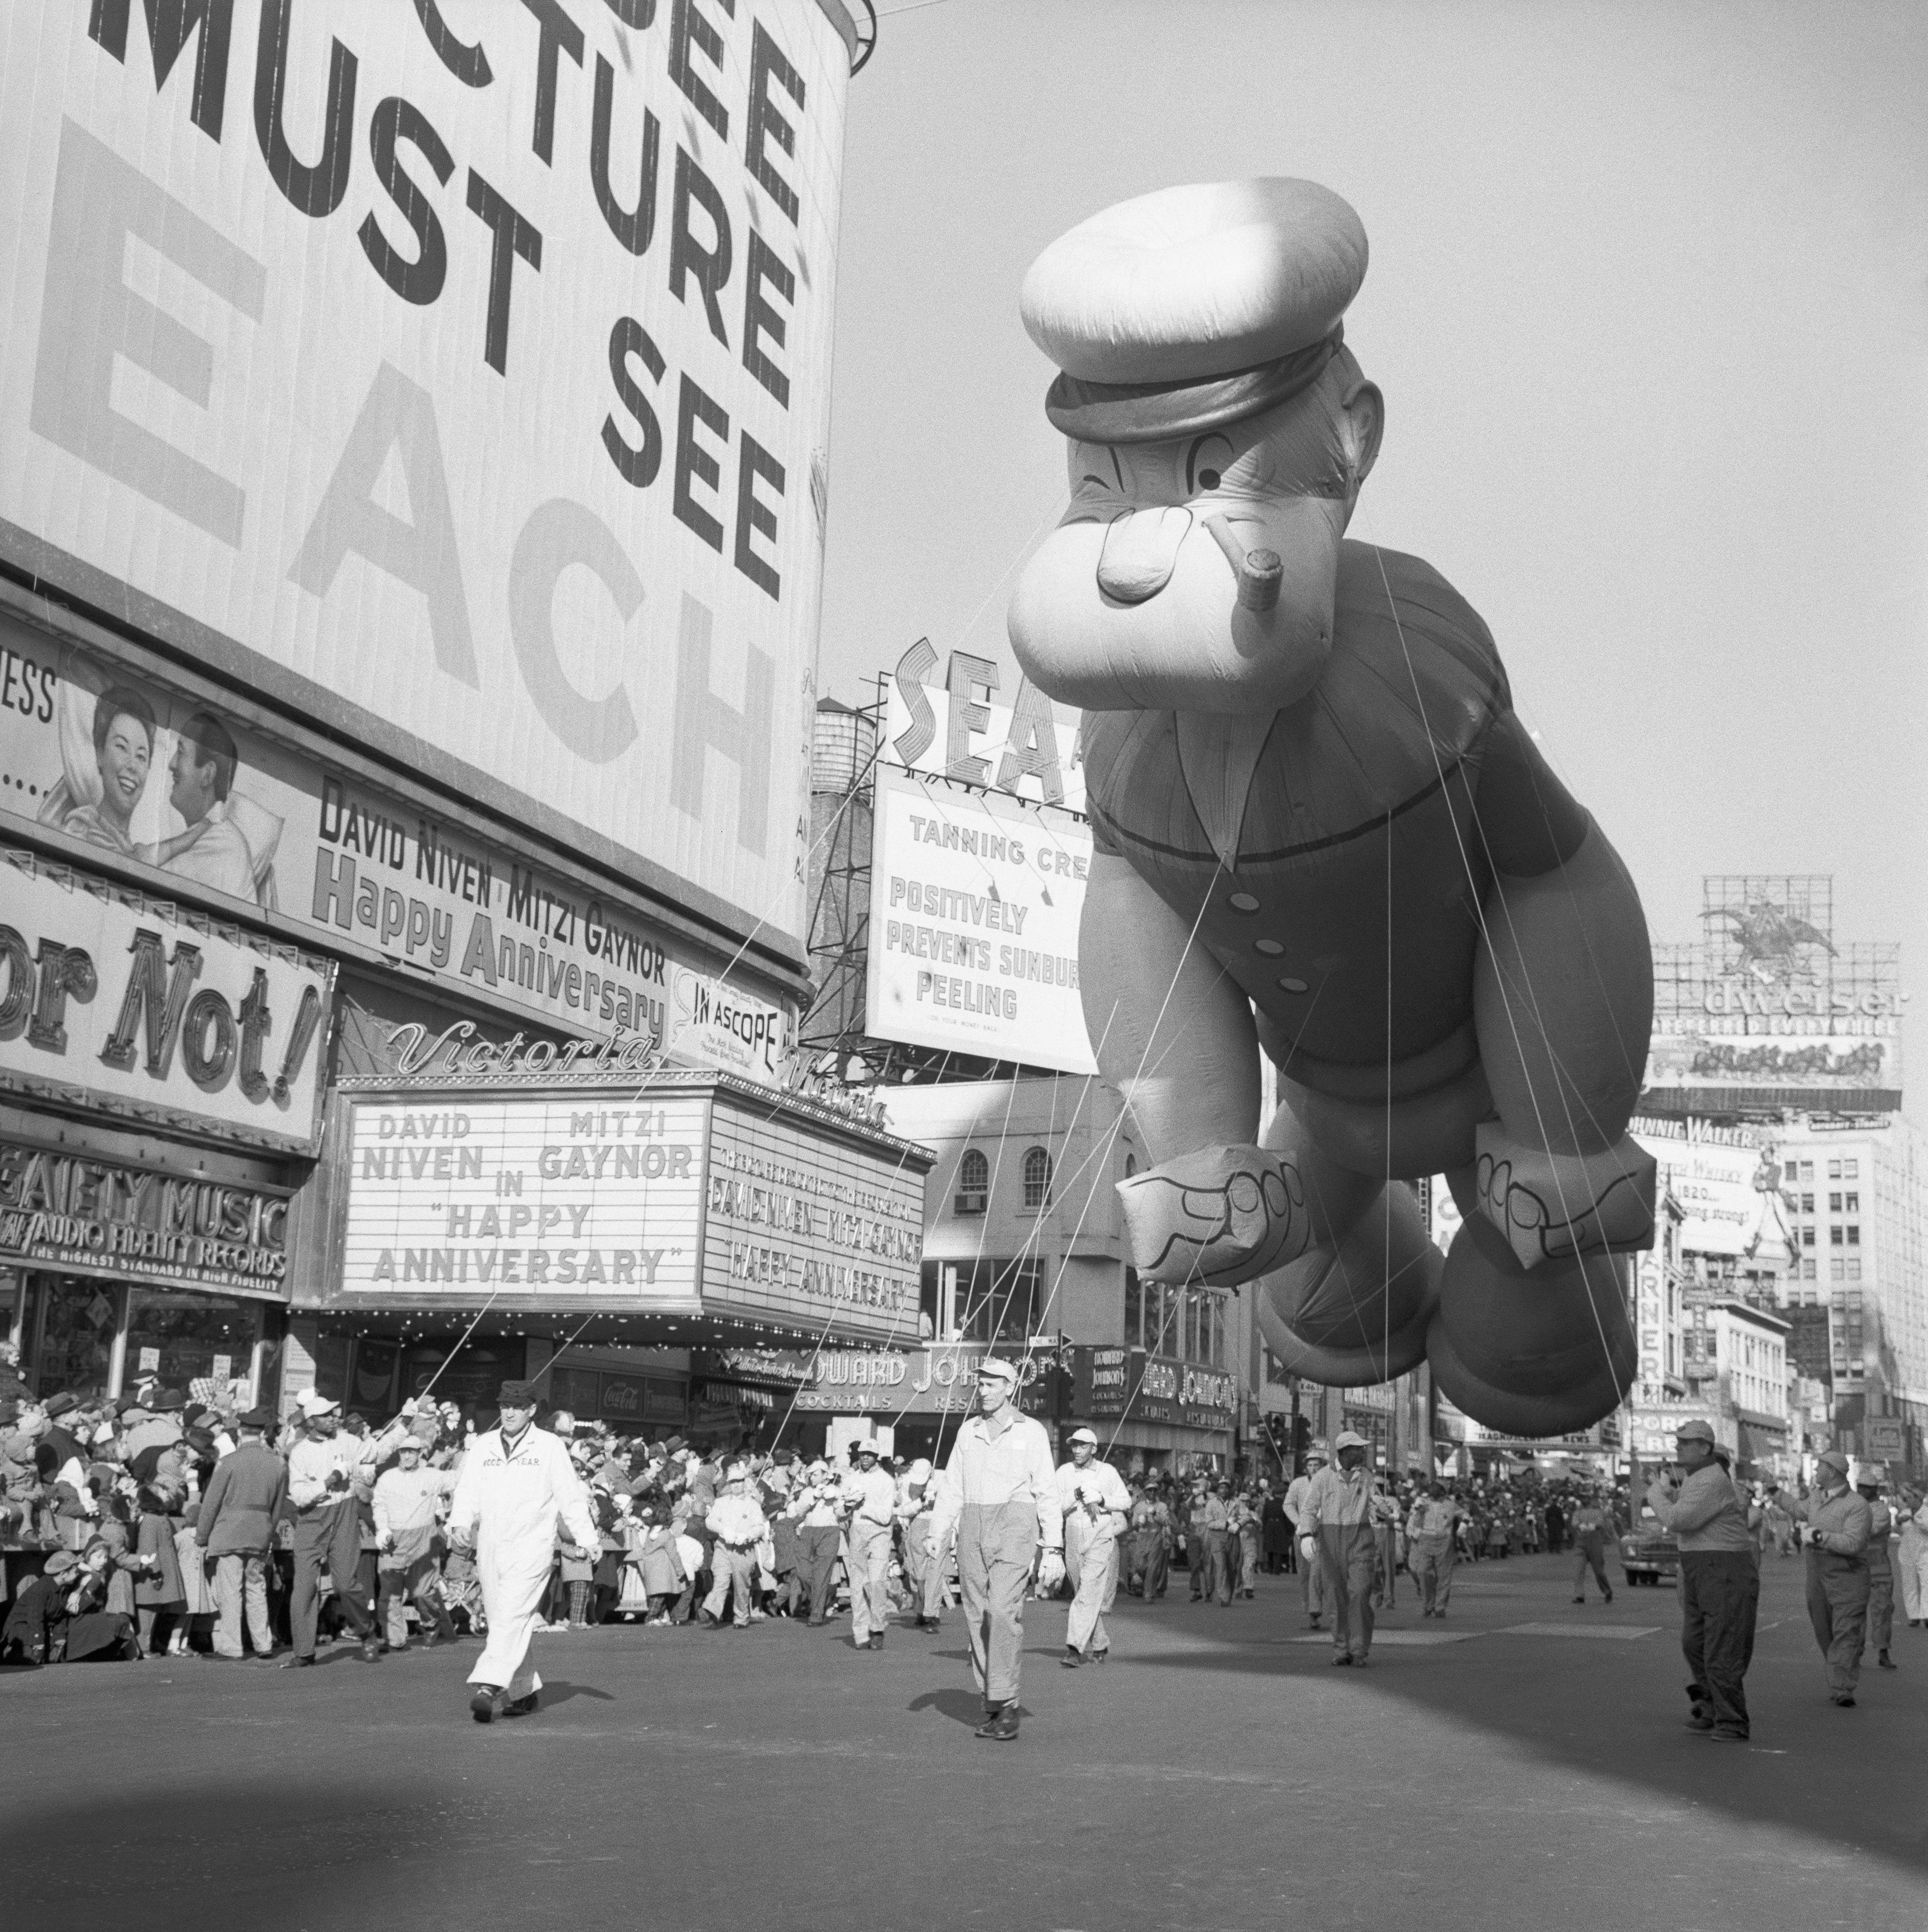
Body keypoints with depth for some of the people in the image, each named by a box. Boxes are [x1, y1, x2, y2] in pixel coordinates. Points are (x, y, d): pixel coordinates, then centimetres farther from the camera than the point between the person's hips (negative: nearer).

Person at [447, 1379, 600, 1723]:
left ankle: (488, 1687, -26)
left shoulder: (550, 1447, 2)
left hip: (531, 1547, -4)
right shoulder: (482, 1447, 11)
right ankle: (525, 1691, 20)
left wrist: (588, 1538, 3)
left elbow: (571, 1496, 5)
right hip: (489, 1548, 4)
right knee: (502, 1623, 8)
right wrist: (461, 1522, -11)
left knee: (511, 1617, -17)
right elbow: (467, 1490, 8)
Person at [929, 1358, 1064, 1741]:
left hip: (1014, 1526, -4)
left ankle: (1006, 1705, -15)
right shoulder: (968, 1430, 14)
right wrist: (937, 1536, 4)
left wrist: (1053, 1550, -4)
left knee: (1003, 1611, -18)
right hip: (972, 1528, 4)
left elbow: (1047, 1494, 2)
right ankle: (991, 1705, 9)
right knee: (977, 1616, 2)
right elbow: (952, 1488, 15)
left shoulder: (1031, 1432, 4)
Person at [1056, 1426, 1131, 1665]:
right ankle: (1100, 1646, 29)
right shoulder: (1064, 1473, 4)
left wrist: (1101, 1498, -13)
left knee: (1090, 1594, -15)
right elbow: (1057, 1507, -4)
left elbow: (1126, 1502, 3)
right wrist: (1078, 1494, -19)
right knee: (1083, 1594, 12)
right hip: (1074, 1539, 4)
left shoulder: (1108, 1472, 0)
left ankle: (1075, 1649, -23)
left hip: (1102, 1540, -4)